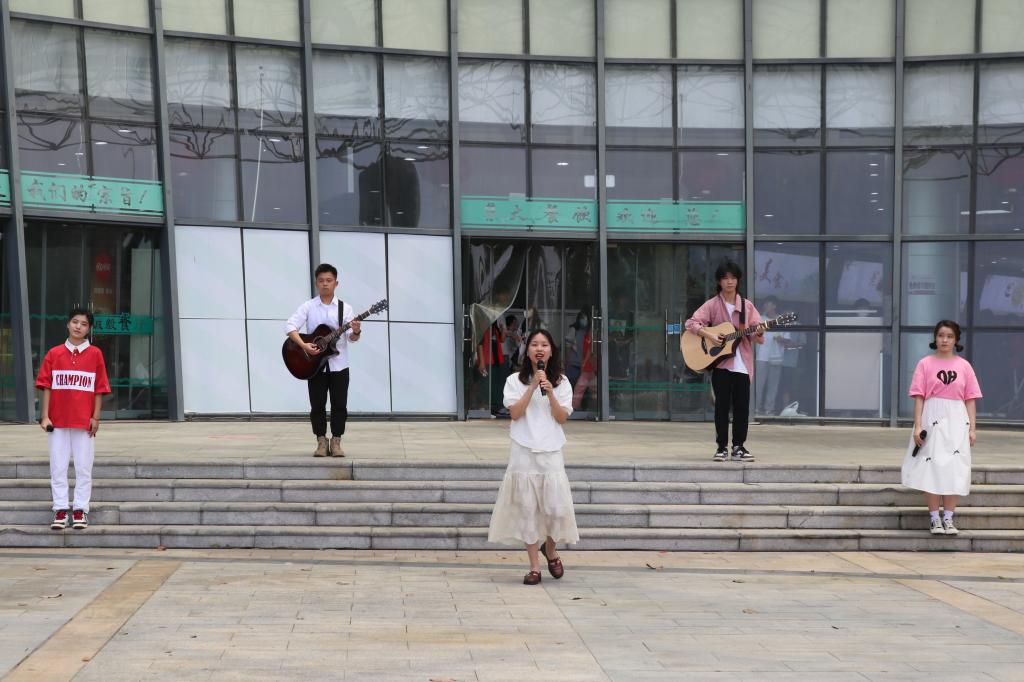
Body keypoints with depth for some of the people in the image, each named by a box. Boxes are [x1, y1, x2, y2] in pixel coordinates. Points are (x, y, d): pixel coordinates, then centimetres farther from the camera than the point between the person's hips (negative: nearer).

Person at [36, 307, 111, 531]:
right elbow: (46, 386, 4)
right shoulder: (54, 353, 5)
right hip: (58, 420, 1)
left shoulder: (95, 354, 2)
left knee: (84, 468, 2)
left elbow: (99, 389, 2)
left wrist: (95, 417, -4)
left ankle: (80, 510, 9)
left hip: (84, 421, -1)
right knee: (58, 467, 4)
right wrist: (45, 416, -3)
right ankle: (60, 510, 11)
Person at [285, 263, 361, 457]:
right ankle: (321, 441, 13)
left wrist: (355, 332, -30)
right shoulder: (308, 307, -1)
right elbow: (289, 326, -10)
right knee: (317, 405, 3)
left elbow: (351, 337, -6)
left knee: (339, 405, 1)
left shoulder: (345, 308, 0)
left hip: (338, 364, 0)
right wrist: (304, 345, -23)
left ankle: (336, 441, 11)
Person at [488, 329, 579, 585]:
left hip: (551, 451, 1)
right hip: (524, 451, -1)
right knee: (527, 508, 0)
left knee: (556, 508, -4)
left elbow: (562, 417, -1)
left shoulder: (561, 382, 7)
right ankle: (534, 566, 9)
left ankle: (550, 549, 26)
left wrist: (550, 392, -14)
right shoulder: (515, 380, 3)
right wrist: (533, 387, -15)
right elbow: (515, 413, -9)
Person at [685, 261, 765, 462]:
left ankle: (739, 446, 11)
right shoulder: (712, 305, 2)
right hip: (720, 362, -2)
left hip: (742, 363, 2)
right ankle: (722, 447, 7)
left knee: (742, 406, 1)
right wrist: (708, 335, -17)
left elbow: (757, 335, 5)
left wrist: (758, 333, -18)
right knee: (722, 405, 0)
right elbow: (691, 323, -3)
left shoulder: (747, 306, 7)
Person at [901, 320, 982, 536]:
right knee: (932, 468, -1)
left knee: (954, 470, 2)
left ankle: (948, 518, 11)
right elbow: (919, 397, -2)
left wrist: (972, 428, 1)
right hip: (932, 420, -2)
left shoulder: (964, 366, 6)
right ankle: (935, 519, 7)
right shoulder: (925, 364, 1)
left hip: (957, 421, 2)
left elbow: (970, 399, 7)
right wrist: (918, 426, -9)